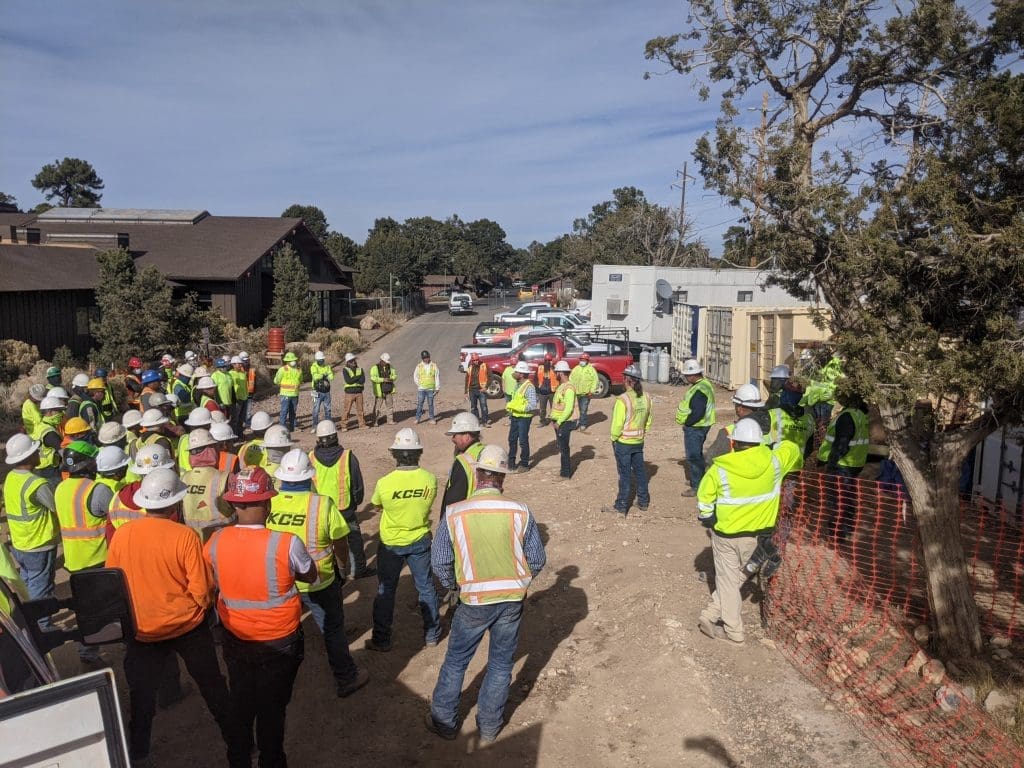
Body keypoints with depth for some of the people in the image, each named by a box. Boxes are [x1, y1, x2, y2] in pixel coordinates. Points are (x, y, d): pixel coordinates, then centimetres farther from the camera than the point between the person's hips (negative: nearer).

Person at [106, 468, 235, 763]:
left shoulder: (121, 534, -12)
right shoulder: (185, 536, -22)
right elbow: (202, 591, -18)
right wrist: (205, 605, 4)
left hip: (142, 629, 2)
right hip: (188, 626, -1)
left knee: (141, 693, 21)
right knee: (211, 684, 18)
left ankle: (136, 750, 34)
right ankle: (234, 736, 33)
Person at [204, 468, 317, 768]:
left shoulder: (216, 541, -16)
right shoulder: (286, 543, -26)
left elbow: (212, 584, 0)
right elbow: (310, 576, -8)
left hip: (236, 639, 3)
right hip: (280, 641, -3)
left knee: (240, 706, 24)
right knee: (272, 708, 18)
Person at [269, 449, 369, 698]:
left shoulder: (268, 504, -15)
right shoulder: (323, 504, -22)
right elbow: (341, 546, -12)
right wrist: (345, 564, 8)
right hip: (319, 584, -3)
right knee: (333, 631, 16)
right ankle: (346, 680, 29)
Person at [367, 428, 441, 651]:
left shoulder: (384, 483, -23)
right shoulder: (430, 480, -17)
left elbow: (377, 506, -3)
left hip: (391, 544, -2)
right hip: (420, 541, 2)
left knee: (385, 591, 14)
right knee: (426, 587, 18)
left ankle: (381, 640, 25)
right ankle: (432, 634, 31)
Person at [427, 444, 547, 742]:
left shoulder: (454, 514, -15)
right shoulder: (520, 512, -14)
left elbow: (439, 563, -5)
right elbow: (537, 559, -4)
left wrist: (454, 586, 14)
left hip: (474, 602, -1)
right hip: (513, 601, 1)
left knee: (455, 661, 19)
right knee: (501, 663, 19)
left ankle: (444, 721, 34)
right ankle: (489, 725, 33)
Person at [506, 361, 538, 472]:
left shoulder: (529, 387, -19)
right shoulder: (517, 384, 9)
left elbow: (533, 405, -25)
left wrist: (519, 408, -25)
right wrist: (511, 416, 15)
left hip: (524, 418, -8)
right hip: (515, 417, 8)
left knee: (523, 441, 2)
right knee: (512, 439, 15)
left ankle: (524, 464, 14)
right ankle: (511, 462, 28)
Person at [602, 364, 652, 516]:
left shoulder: (623, 399, -21)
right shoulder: (646, 397, -2)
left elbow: (618, 423, -20)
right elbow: (649, 419, 7)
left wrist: (613, 438, -4)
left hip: (623, 443, -6)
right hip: (639, 442, 6)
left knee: (625, 474, 2)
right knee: (640, 471, 18)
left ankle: (621, 507, 11)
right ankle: (643, 502, 29)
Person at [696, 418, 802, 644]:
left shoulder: (719, 469, -18)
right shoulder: (774, 463, -12)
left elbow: (704, 498, -8)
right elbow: (792, 449, 9)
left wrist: (707, 519, 10)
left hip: (725, 533, -2)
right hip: (756, 535, 2)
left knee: (727, 581, 13)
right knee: (738, 578, 18)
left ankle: (733, 630, 22)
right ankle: (711, 616, 20)